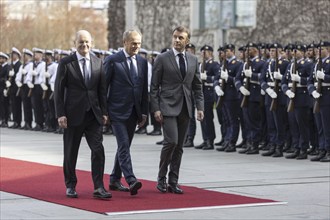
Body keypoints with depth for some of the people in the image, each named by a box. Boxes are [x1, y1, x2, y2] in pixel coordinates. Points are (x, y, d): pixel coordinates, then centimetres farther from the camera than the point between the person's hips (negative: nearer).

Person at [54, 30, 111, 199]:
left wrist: (104, 111, 5)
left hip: (93, 115, 2)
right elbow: (58, 90, -4)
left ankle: (98, 188, -6)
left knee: (98, 150, -7)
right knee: (71, 153, 7)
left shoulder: (98, 62, 7)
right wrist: (60, 114, -10)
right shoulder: (65, 63, -3)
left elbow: (102, 89, 11)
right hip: (73, 114, -2)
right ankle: (70, 186, 20)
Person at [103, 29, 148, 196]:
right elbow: (103, 86, -5)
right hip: (117, 111, -6)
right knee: (124, 146, -13)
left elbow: (144, 89, 14)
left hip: (133, 112, 6)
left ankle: (115, 180, 21)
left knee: (124, 146, 11)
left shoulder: (142, 62, 11)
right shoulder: (112, 61, -6)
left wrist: (144, 112, 11)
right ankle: (131, 181, -21)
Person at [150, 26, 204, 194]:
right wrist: (156, 108, -10)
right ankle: (161, 178, -1)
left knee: (179, 146, 6)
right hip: (168, 107, -5)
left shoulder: (193, 60, 11)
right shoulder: (162, 59, -2)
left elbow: (197, 86, 15)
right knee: (171, 141, -16)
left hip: (185, 109, 5)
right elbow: (154, 86, -2)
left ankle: (173, 182, 12)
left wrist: (200, 107, 4)